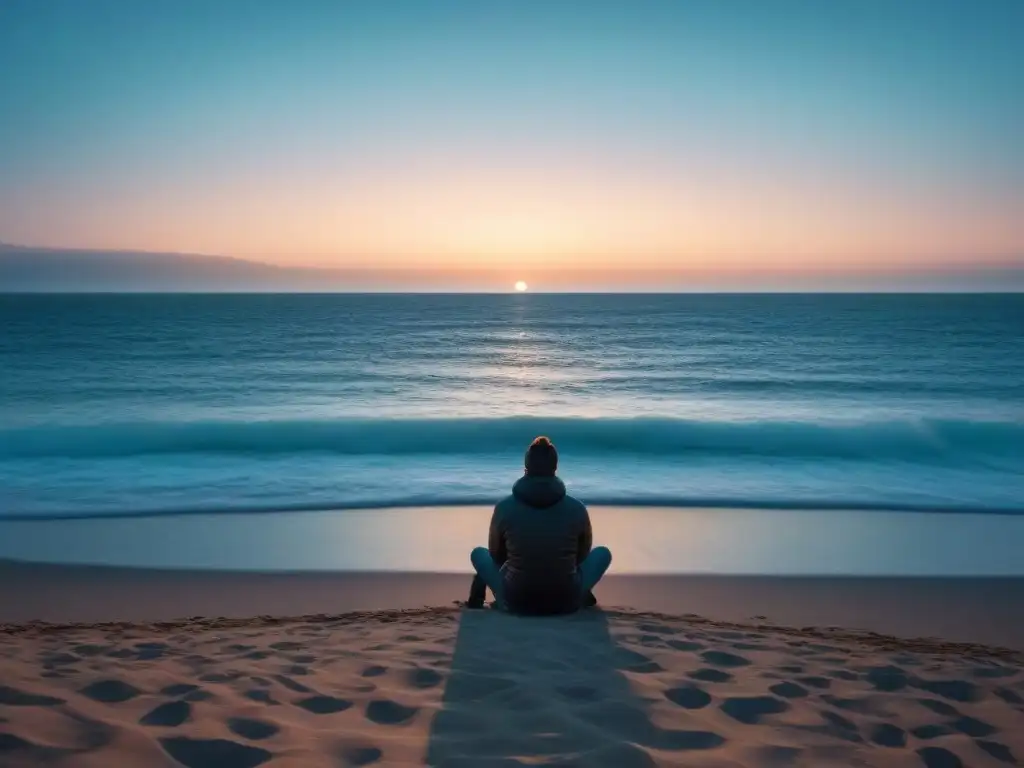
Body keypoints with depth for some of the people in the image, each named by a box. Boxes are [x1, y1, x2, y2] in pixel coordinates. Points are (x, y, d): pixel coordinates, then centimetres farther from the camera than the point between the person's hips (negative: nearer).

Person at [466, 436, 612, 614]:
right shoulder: (577, 508, -8)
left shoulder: (504, 508, -10)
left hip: (516, 603, 0)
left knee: (479, 553, 25)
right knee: (603, 552, 24)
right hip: (566, 603, 0)